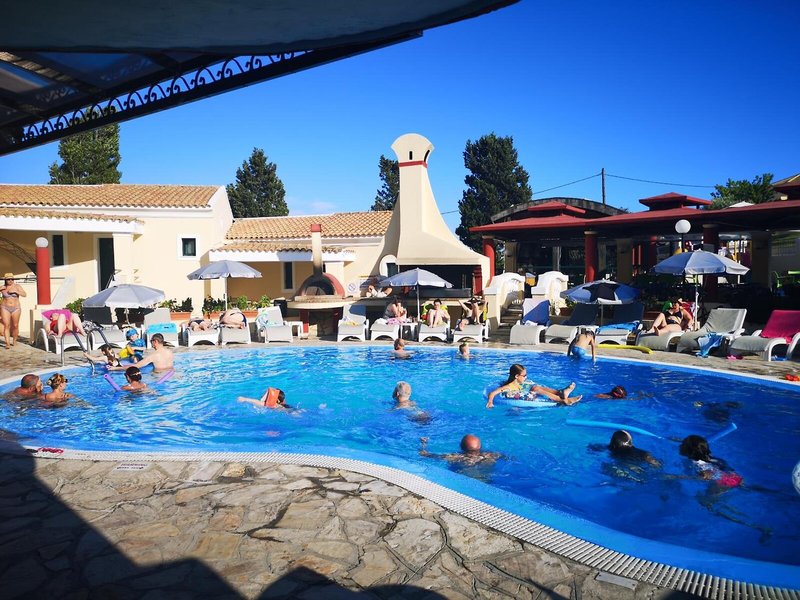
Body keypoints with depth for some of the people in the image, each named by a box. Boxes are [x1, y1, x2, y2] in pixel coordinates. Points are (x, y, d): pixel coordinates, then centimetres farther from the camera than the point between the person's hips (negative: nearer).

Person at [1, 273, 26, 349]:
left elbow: (24, 294, -11)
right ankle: (7, 343, -14)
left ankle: (14, 341, 25)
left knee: (15, 326, 5)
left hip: (16, 308, 0)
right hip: (5, 308, 0)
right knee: (6, 325, -10)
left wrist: (15, 291, -23)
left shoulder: (17, 286, -2)